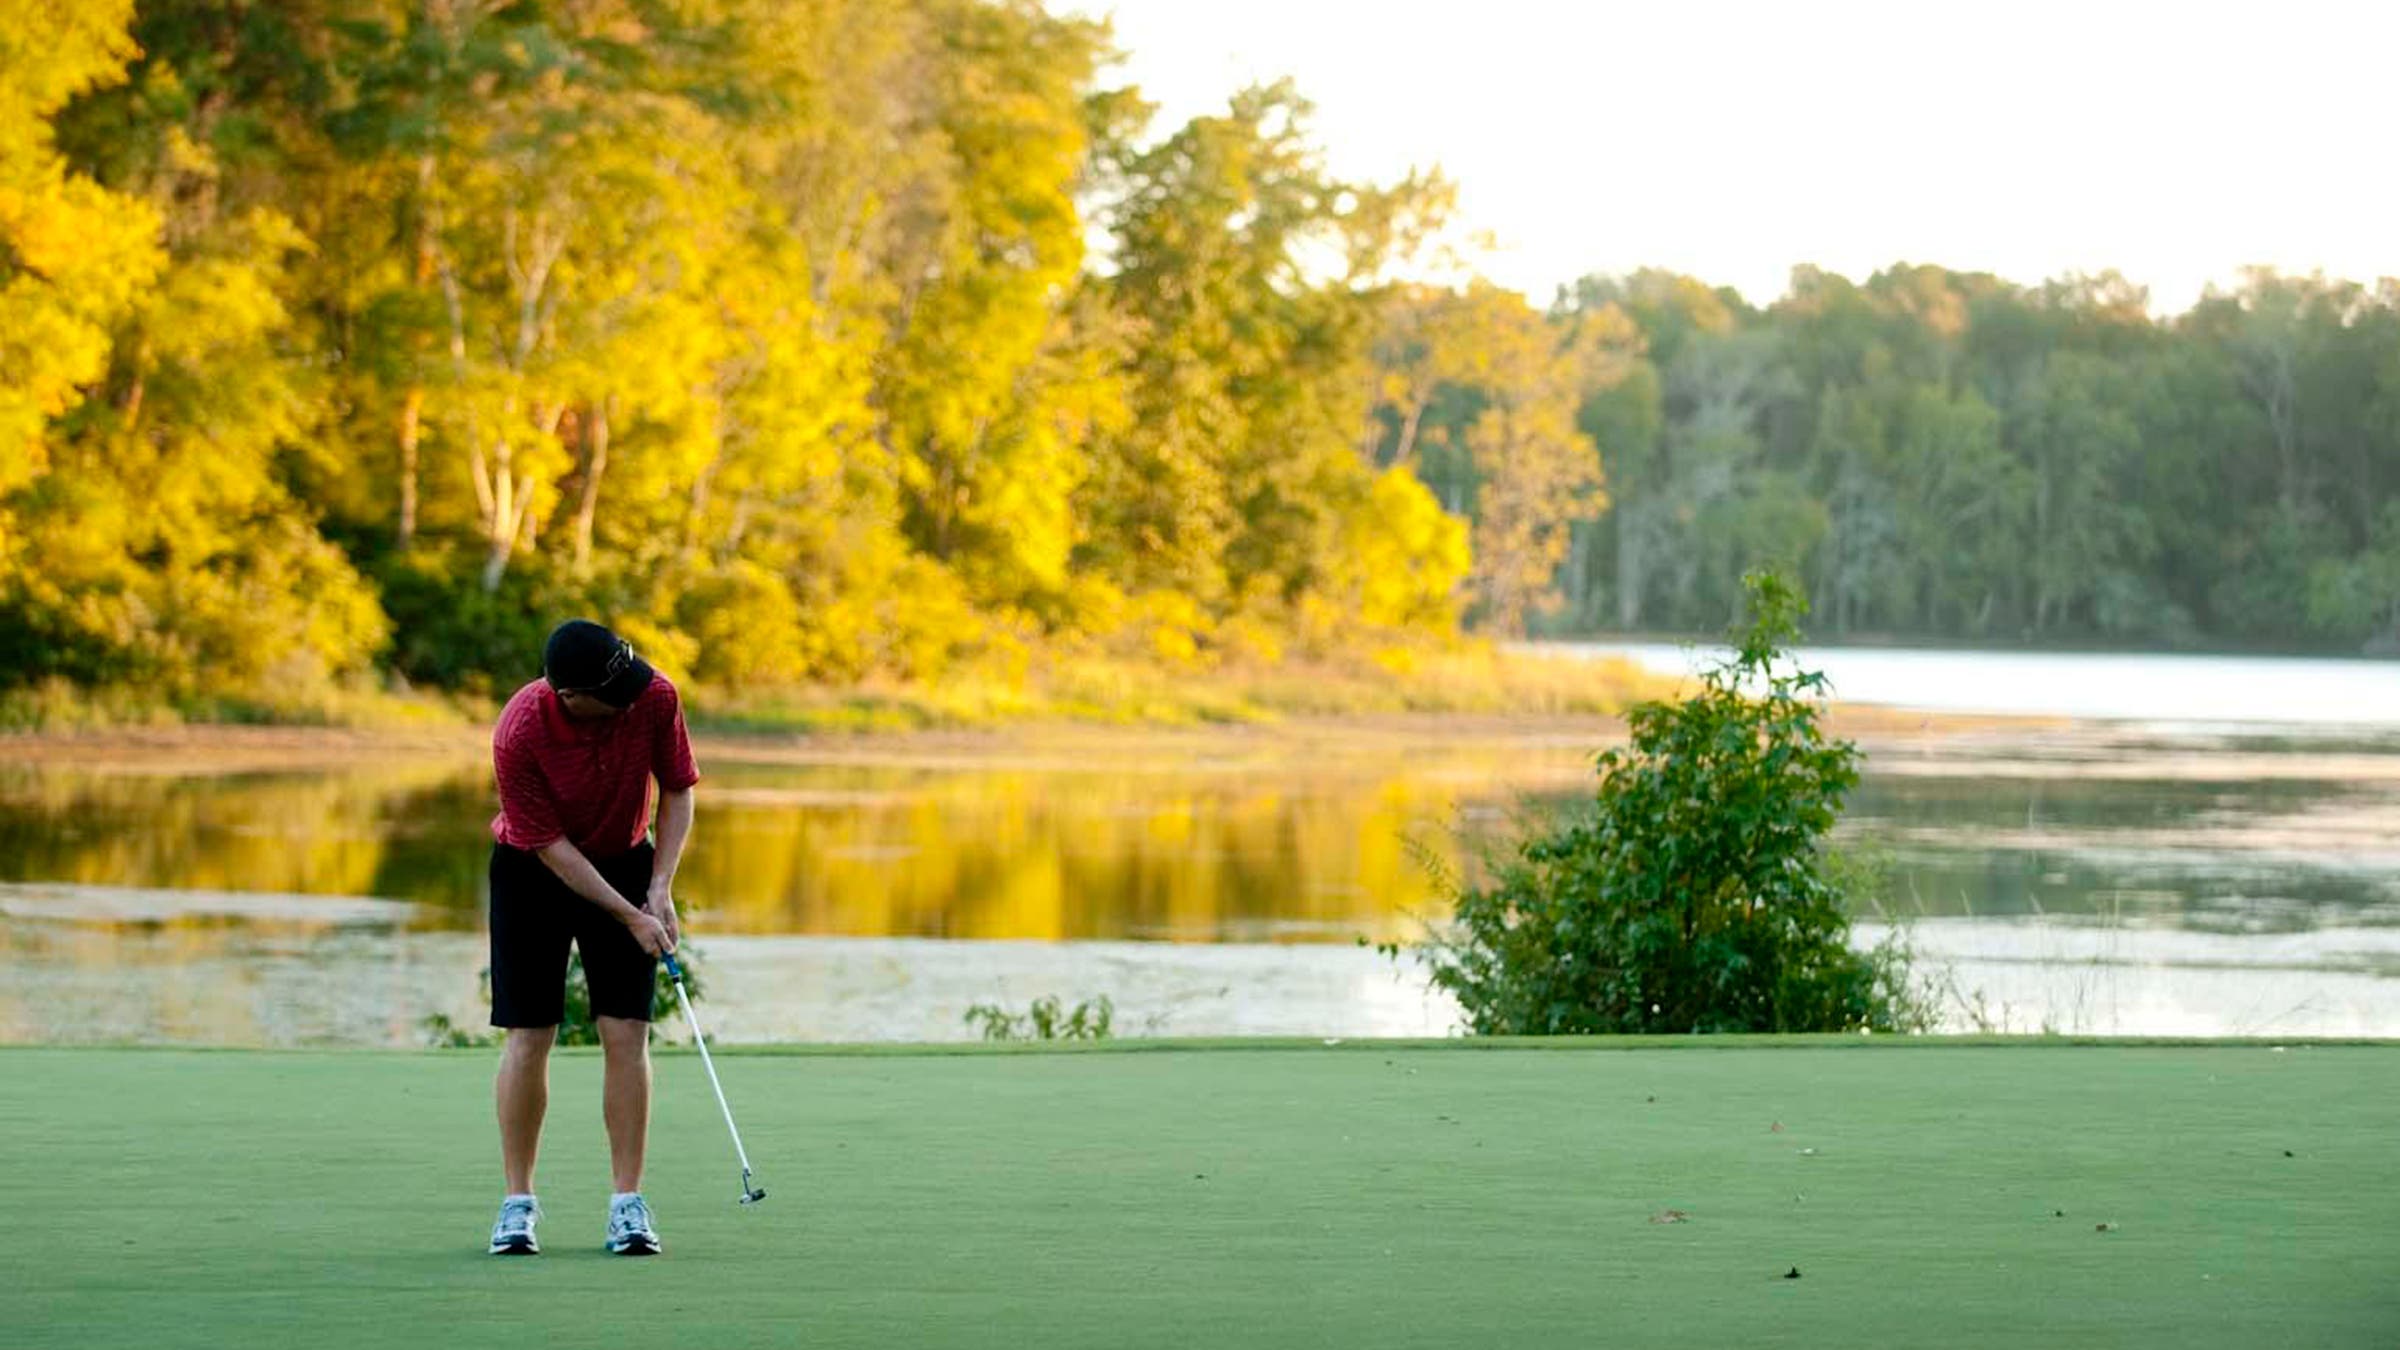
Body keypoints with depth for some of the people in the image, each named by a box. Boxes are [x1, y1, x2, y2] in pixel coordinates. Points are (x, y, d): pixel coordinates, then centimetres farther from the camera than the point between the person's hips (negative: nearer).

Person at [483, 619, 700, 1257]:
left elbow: (678, 791, -6)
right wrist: (629, 917, -20)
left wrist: (660, 888, -14)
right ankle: (517, 1203, 5)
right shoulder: (519, 735, -30)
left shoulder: (655, 696, -21)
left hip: (625, 862, 2)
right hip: (533, 870, -2)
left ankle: (628, 1204, -2)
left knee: (626, 1033, -5)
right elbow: (551, 846, -21)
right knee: (528, 1036, -5)